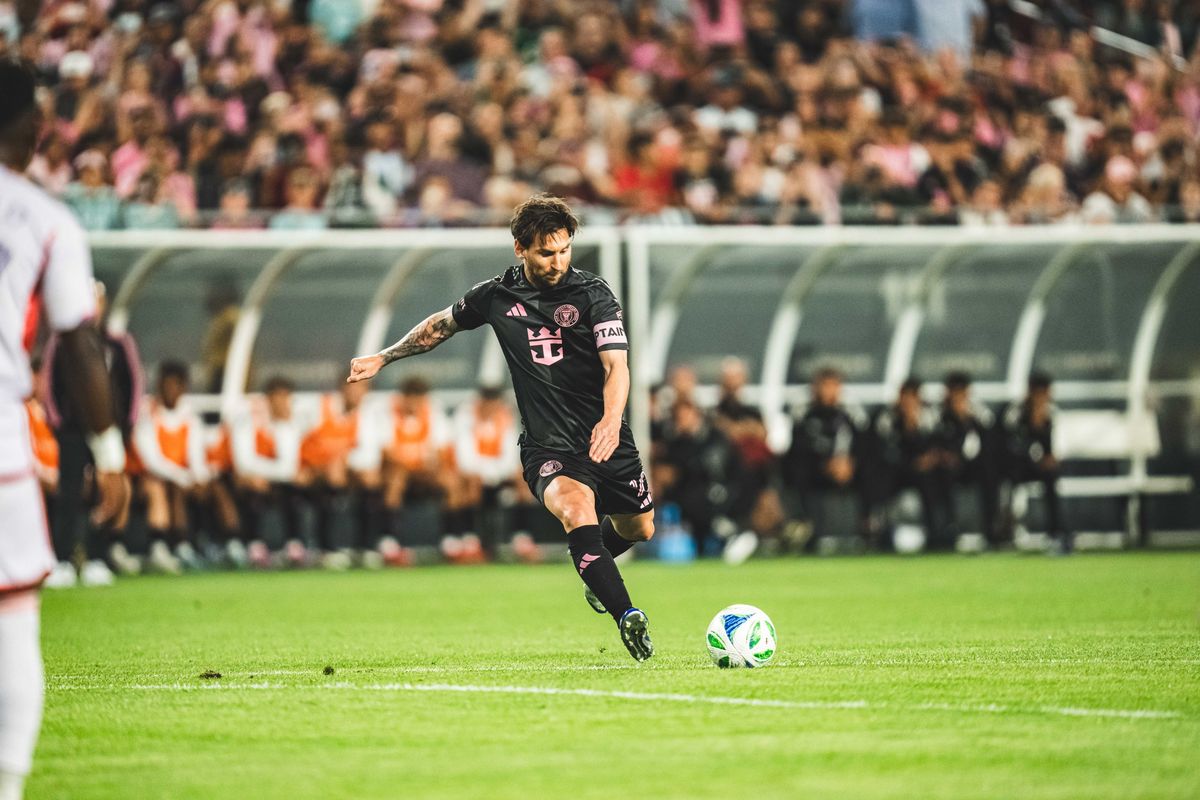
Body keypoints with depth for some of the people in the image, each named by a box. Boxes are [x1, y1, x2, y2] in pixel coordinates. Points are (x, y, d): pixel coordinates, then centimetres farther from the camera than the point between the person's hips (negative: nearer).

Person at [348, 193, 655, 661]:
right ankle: (627, 616, -36)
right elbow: (442, 325, 20)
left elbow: (616, 366, -20)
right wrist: (383, 358, 24)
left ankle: (595, 574, 52)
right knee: (577, 509, -31)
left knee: (638, 529, 17)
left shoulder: (592, 295, -9)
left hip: (606, 441, 1)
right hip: (547, 447, -1)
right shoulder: (496, 297, -1)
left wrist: (611, 420, -39)